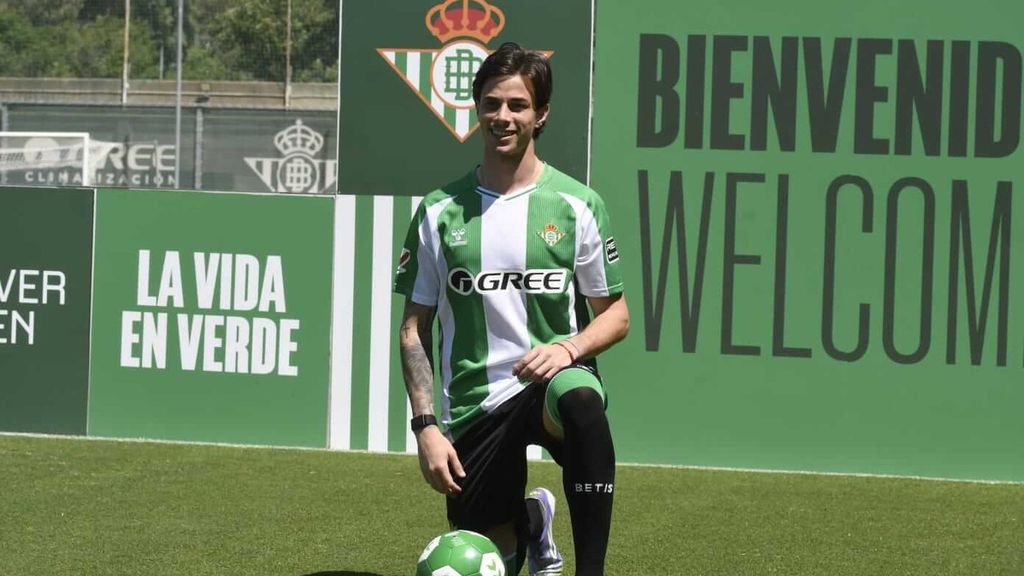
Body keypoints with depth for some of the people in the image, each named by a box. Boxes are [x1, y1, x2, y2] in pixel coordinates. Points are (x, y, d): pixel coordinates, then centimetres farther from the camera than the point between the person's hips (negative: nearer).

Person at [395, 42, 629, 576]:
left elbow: (615, 315, 6)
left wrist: (568, 348, -16)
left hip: (550, 378, -2)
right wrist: (425, 426, -4)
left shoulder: (577, 205, 1)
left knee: (579, 402, -40)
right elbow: (414, 327, 7)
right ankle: (531, 520, 38)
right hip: (472, 406, 2)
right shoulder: (440, 211, 4)